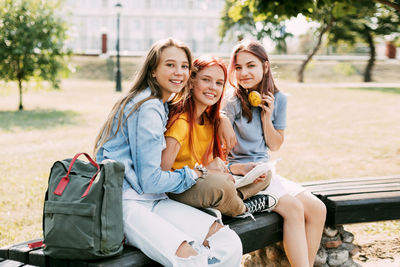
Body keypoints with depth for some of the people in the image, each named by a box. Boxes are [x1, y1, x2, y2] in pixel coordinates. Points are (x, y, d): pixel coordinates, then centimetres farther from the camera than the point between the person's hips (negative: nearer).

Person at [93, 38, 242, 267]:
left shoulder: (160, 106, 20)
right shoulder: (148, 108, -11)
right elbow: (150, 181, -14)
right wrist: (193, 175, 2)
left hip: (152, 201, 9)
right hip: (126, 203, -9)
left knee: (230, 244, -11)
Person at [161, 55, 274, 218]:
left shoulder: (209, 119, 7)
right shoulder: (180, 121, -20)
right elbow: (162, 174, -25)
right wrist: (205, 170, -20)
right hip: (177, 191, -9)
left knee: (264, 175, 10)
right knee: (218, 182, -38)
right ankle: (242, 210, -6)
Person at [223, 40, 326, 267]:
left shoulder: (278, 99, 4)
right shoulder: (232, 104, -12)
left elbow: (275, 146, 10)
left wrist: (266, 118, -5)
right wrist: (240, 168, -27)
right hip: (238, 175, -6)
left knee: (318, 209, -9)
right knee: (293, 208, -25)